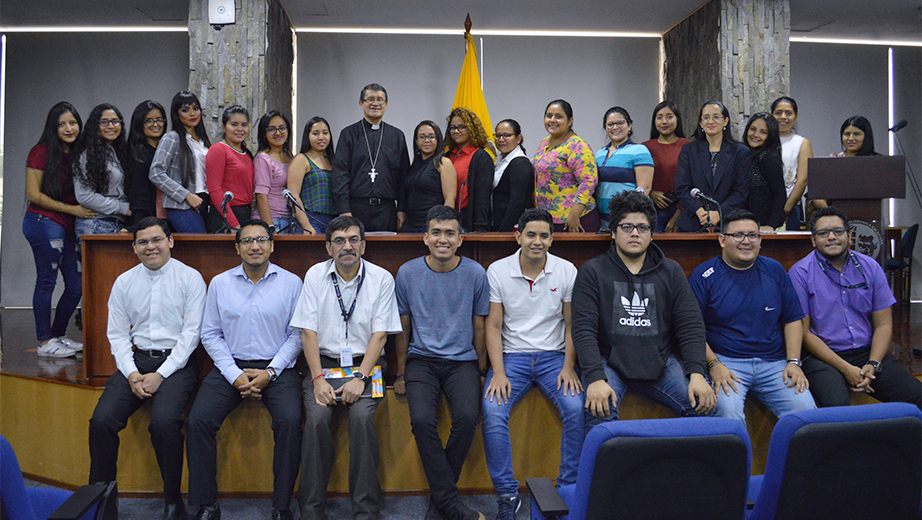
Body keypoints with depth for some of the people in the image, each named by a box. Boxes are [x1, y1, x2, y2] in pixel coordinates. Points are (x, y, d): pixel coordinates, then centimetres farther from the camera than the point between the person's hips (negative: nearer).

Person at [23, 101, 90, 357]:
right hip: (44, 222, -7)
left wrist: (88, 209, 4)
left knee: (77, 285, 6)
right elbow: (34, 194, -9)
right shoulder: (41, 152, -5)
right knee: (46, 281, -2)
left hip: (68, 227, 7)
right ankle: (44, 342, 7)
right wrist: (72, 209, -11)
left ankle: (58, 336, 22)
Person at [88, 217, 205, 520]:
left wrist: (160, 375, -13)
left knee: (164, 421, -28)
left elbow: (191, 333, -6)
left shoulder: (190, 278, -1)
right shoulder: (124, 282, 12)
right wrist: (132, 374, -6)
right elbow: (117, 334, 10)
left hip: (176, 362, -4)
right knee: (101, 421, -17)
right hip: (136, 361, 4)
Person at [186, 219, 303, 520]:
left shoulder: (291, 283, 3)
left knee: (290, 421, -27)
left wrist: (270, 372, -11)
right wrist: (234, 374, -6)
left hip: (276, 368, -2)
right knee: (197, 422, -20)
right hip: (231, 367, 2)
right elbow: (210, 334, 7)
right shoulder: (220, 283, 9)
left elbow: (297, 334, 0)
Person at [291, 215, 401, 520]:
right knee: (317, 418, -24)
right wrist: (318, 379, -12)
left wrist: (360, 377, -15)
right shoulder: (315, 276, 3)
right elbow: (308, 331, -1)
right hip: (324, 362, 1)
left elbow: (380, 334, -3)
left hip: (365, 364, -1)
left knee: (362, 416, -27)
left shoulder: (381, 278, 0)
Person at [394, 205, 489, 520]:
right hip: (421, 358, 0)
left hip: (462, 360, 0)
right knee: (422, 419, -26)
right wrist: (401, 373, 9)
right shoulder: (407, 273, 1)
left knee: (467, 416, -27)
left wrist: (481, 371, 9)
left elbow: (479, 327, 10)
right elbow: (402, 328, 10)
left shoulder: (475, 274, 1)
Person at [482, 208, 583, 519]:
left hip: (554, 356, 1)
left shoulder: (567, 271, 1)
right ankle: (507, 495, -10)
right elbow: (493, 326, -1)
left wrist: (568, 367, -7)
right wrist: (498, 373, -12)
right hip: (512, 356, 0)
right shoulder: (497, 271, -2)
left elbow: (572, 325, 6)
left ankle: (569, 490, -6)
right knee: (493, 411, -25)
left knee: (577, 408, -25)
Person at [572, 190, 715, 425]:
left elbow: (691, 326, 6)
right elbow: (583, 329, -7)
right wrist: (596, 379, -21)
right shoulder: (592, 271, 2)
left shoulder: (671, 271, 12)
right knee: (599, 411, -31)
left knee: (704, 403, -18)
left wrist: (697, 374, -10)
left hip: (659, 361, 3)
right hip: (608, 360, -3)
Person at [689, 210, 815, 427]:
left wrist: (793, 362, 3)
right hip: (725, 362, -3)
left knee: (805, 410, -18)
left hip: (774, 362, 4)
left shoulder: (774, 270, 14)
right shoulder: (704, 276, 0)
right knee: (728, 412, -29)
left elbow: (793, 320, 15)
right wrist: (714, 365, -13)